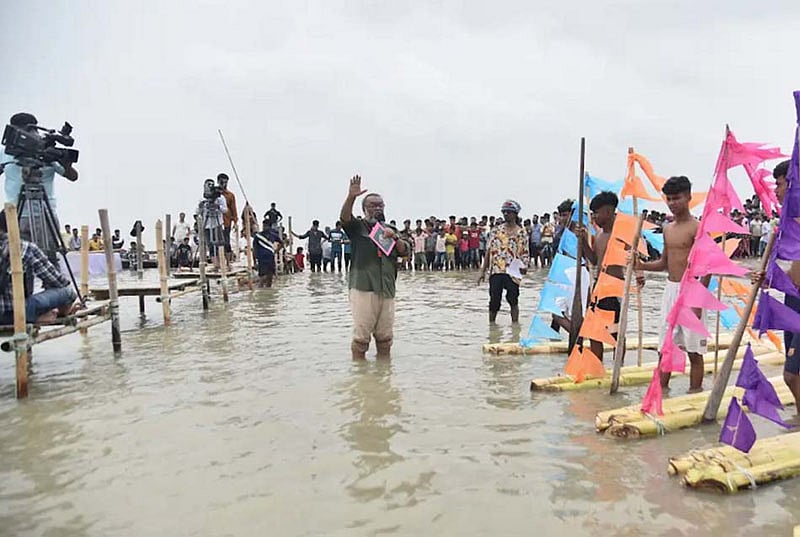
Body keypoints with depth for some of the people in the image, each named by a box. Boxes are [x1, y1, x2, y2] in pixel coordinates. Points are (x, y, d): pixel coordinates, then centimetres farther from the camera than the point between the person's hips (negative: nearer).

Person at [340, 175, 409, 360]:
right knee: (361, 336, -6)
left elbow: (405, 251, 12)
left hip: (387, 289, 5)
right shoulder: (358, 226, 7)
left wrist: (394, 237, -7)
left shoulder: (390, 229, 21)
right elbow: (344, 217, -15)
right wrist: (351, 196, -31)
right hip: (363, 288, -5)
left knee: (385, 337, 11)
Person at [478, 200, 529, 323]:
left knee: (513, 300, 1)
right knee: (494, 300, 3)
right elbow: (488, 251, 8)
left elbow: (525, 252, 6)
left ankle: (515, 324, 11)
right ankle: (491, 323, 16)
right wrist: (483, 271, 4)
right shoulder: (496, 230, 8)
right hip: (496, 271, 1)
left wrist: (524, 266, -10)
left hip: (513, 271, -1)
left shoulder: (521, 233, 4)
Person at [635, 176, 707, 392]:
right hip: (670, 289, 7)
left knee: (694, 350, 1)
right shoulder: (668, 229, 12)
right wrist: (642, 265, 1)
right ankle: (661, 389, 21)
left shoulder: (696, 228, -10)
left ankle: (695, 392, 11)